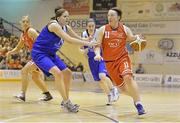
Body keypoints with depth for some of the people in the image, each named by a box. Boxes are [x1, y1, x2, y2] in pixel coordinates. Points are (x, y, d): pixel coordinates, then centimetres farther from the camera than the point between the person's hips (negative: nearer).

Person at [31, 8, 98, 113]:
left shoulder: (66, 28, 5)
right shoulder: (54, 25, -22)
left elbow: (78, 38, 10)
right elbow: (69, 39, -29)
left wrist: (90, 40, -7)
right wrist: (87, 43, -30)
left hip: (51, 54, 10)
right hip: (39, 53, -10)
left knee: (67, 73, 10)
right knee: (57, 72, -27)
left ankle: (65, 101, 21)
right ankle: (67, 102, -21)